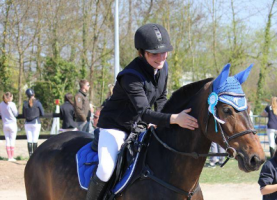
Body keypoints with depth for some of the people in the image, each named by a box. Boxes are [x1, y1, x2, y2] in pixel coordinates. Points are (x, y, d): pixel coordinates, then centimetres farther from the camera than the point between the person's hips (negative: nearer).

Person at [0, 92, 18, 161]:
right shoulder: (11, 104, -13)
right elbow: (16, 114, -6)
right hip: (12, 124, -4)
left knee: (7, 140, 7)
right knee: (12, 140, 2)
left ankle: (9, 157, 6)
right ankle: (12, 157, 2)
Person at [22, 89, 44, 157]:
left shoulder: (25, 103, 0)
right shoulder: (37, 102, -8)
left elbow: (23, 115, 6)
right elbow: (42, 113, -4)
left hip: (27, 123, 2)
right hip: (36, 122, -2)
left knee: (29, 140, 5)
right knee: (35, 140, -1)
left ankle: (30, 155, 3)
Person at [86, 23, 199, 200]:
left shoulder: (163, 67, -6)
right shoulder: (131, 76, -31)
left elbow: (161, 98, 10)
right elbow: (143, 112, -37)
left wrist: (161, 121, -9)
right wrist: (173, 119, -50)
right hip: (114, 126, -8)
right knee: (106, 169, -26)